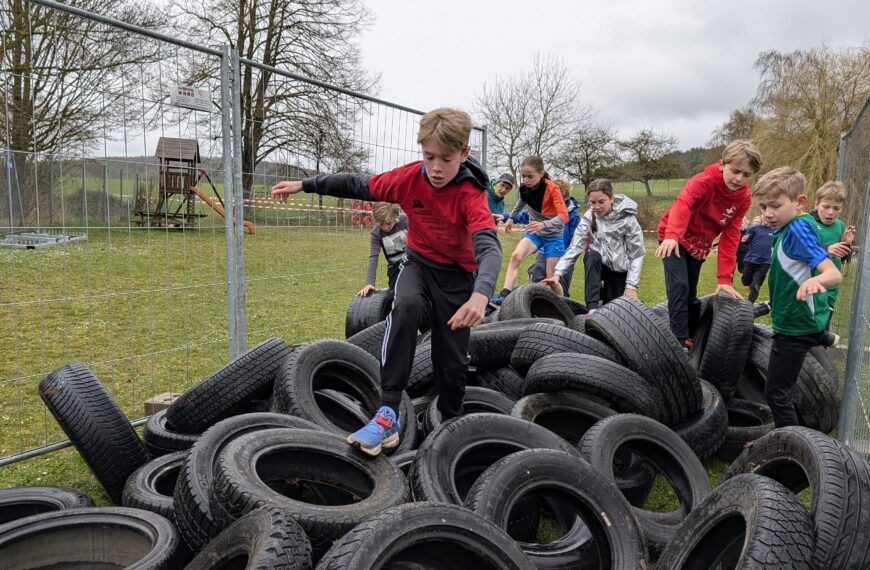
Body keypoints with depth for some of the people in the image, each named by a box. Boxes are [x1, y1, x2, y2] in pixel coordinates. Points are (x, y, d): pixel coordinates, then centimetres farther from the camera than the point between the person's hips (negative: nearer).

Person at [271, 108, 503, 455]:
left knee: (452, 361, 1)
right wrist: (304, 185, -3)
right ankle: (389, 413, -32)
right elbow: (359, 186, -3)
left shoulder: (471, 195, -26)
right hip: (418, 261, 2)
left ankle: (451, 424, 31)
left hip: (457, 274, -1)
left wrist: (481, 294, -61)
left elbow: (489, 246, -41)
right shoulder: (411, 177, -16)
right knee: (406, 305, -34)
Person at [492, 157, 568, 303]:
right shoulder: (524, 188, -7)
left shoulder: (552, 188, -23)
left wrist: (544, 224, -50)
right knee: (516, 256, -21)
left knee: (551, 276, -3)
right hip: (534, 232, 4)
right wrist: (511, 217, 22)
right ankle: (505, 294, -25)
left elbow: (564, 216, -34)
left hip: (553, 235, -4)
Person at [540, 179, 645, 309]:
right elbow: (574, 247, -16)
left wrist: (631, 285, -19)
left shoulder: (627, 219, -18)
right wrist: (558, 273, -28)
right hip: (600, 264, 1)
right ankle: (592, 308, -30)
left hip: (621, 269, -1)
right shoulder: (589, 217, -11)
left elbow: (637, 255, -13)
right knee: (591, 256, -33)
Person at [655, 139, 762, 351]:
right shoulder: (704, 182, -27)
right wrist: (672, 236, -66)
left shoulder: (744, 198, -11)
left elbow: (730, 237, -11)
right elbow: (683, 204, -46)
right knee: (679, 286, -19)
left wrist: (725, 278, -16)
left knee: (691, 293, 12)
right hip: (674, 238, -5)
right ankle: (680, 341, -16)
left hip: (699, 244, 6)